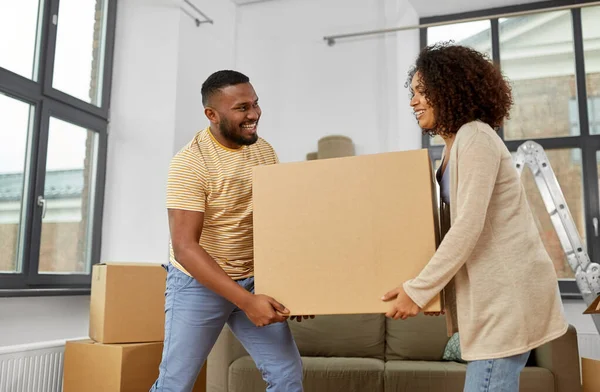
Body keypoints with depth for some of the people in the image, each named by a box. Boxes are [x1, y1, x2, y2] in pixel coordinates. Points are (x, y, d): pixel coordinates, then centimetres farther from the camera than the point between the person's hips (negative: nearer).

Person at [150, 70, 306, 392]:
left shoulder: (265, 152, 0)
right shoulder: (190, 163, -19)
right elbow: (185, 247, -24)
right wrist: (245, 301, -30)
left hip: (253, 280, 5)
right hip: (198, 283, -5)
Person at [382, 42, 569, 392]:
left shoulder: (475, 138, -14)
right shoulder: (457, 144, 16)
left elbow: (469, 226, -22)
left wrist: (419, 290, -20)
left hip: (508, 289, -10)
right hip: (495, 288, 10)